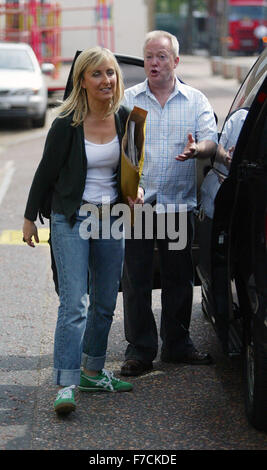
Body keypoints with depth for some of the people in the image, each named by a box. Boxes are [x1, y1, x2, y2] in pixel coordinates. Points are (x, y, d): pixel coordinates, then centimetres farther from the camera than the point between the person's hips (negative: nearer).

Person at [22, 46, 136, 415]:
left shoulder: (124, 118, 2)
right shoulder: (67, 123, -12)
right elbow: (46, 171, -3)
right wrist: (30, 217, 1)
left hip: (111, 219, 5)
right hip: (71, 220, -5)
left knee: (105, 303, 11)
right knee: (74, 303, -13)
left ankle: (92, 372, 25)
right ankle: (66, 385, -15)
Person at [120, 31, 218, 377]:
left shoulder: (196, 101, 7)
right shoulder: (128, 99, 5)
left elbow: (211, 141, -3)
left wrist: (196, 150, -28)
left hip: (179, 204, 1)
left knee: (179, 278, 9)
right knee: (136, 279, 0)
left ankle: (177, 344, 23)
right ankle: (140, 350, 9)